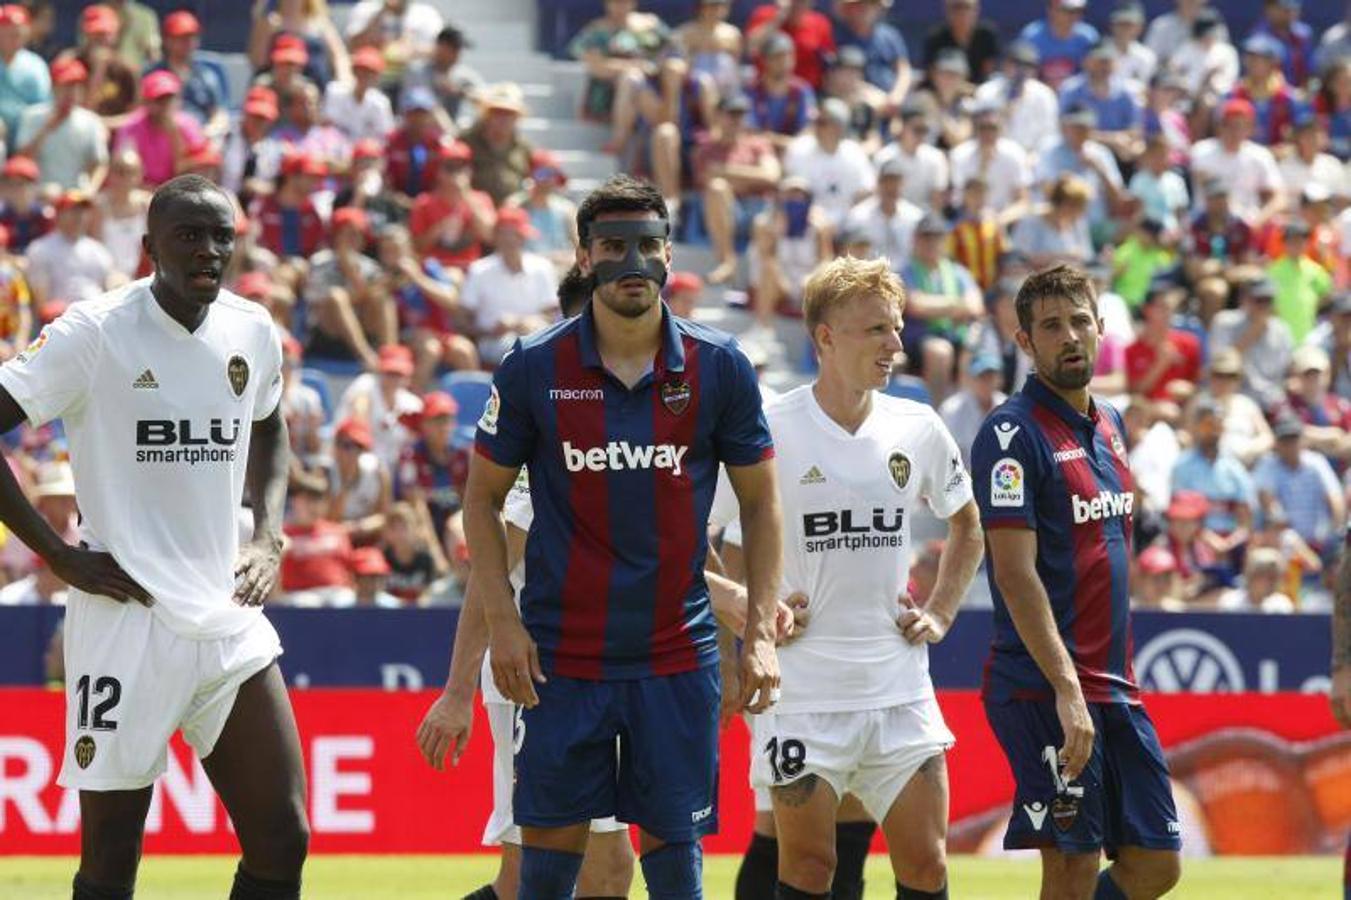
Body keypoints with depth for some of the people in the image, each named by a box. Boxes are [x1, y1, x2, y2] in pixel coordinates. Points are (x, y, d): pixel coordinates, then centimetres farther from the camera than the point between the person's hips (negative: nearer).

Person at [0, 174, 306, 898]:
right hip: (126, 626, -5)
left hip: (229, 621, 5)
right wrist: (58, 555, -12)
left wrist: (268, 537, 13)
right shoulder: (94, 334, -9)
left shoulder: (252, 332, 8)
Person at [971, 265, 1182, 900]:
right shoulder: (1012, 434, -11)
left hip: (1115, 688, 8)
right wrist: (1067, 690, -24)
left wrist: (1118, 676, 17)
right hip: (1041, 689, -8)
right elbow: (1015, 573, -17)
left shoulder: (1109, 425, 15)